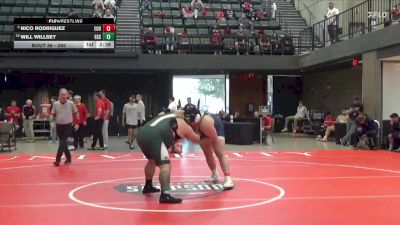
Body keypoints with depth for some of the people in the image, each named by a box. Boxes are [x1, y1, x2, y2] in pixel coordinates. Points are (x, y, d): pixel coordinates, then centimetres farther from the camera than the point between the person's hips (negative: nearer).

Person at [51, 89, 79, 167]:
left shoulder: (71, 103, -5)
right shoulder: (55, 104, -1)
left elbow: (76, 113, 4)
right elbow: (52, 114, 5)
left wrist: (77, 123, 5)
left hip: (68, 126, -3)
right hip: (59, 126, 3)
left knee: (62, 143, -11)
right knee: (63, 143, 11)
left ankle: (58, 160, -11)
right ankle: (68, 157, 26)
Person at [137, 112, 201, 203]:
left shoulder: (171, 119, 34)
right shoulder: (184, 125, 15)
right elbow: (197, 139, 33)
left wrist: (172, 147, 30)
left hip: (142, 133, 8)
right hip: (153, 136, -8)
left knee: (152, 160, 30)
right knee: (165, 165, -9)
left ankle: (148, 186, 46)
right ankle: (165, 195, -21)